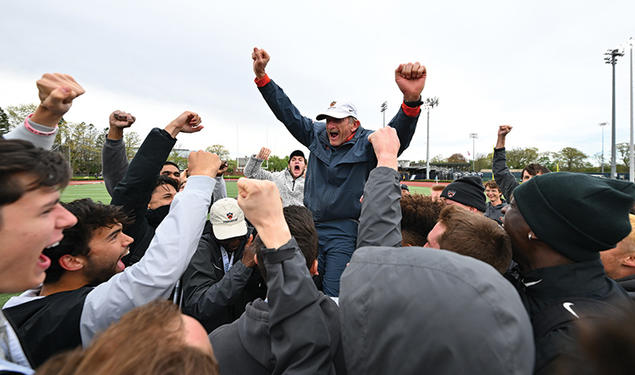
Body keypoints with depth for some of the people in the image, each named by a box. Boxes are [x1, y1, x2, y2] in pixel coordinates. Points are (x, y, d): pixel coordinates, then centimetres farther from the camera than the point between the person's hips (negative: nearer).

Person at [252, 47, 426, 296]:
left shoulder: (367, 143, -8)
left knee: (333, 297, -3)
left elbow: (396, 135, -27)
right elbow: (287, 113, 7)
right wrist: (262, 76, 0)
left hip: (345, 233, -5)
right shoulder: (317, 135, 6)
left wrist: (412, 100, -48)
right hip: (311, 226, 5)